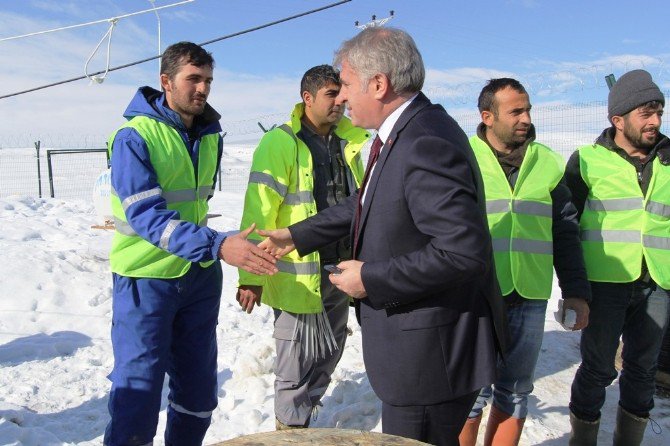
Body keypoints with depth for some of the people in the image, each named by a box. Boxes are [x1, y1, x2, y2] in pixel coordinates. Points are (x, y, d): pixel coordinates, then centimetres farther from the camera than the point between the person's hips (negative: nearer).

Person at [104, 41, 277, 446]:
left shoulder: (210, 136, 4)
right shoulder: (134, 137, -15)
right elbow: (146, 215, -26)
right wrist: (217, 245, -37)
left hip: (200, 276, 6)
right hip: (147, 279, -6)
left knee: (199, 388, 16)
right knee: (139, 387, -1)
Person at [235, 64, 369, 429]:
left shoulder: (348, 144, 9)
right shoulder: (280, 143, -11)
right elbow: (258, 213, -16)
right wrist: (251, 276, -19)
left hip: (339, 272, 7)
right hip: (299, 274, -7)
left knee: (328, 355, 20)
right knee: (298, 365, 6)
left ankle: (302, 412, 43)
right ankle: (291, 429, 29)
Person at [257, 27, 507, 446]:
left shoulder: (427, 144, -26)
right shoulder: (406, 132, 6)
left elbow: (465, 251, -31)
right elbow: (368, 202, 20)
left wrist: (371, 278, -21)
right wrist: (297, 236, 22)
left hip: (432, 350, -10)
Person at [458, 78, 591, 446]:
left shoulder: (547, 163, 8)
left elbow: (565, 232, 12)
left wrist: (576, 290, 7)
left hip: (529, 301, 4)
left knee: (514, 394, 14)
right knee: (472, 392, 6)